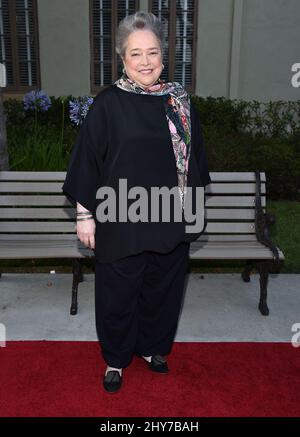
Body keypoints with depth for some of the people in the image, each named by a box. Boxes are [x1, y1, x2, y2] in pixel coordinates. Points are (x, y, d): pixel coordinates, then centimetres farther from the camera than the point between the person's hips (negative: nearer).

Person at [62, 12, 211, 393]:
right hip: (120, 221, -3)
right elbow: (86, 158, -6)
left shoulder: (179, 101, 3)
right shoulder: (108, 104, -8)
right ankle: (116, 359, 33)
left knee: (162, 289, 16)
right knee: (118, 294, 10)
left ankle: (152, 347, 40)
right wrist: (85, 214, -7)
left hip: (169, 222, 4)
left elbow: (194, 155, 11)